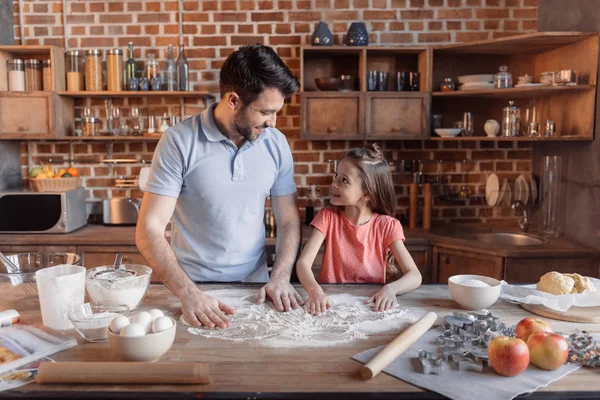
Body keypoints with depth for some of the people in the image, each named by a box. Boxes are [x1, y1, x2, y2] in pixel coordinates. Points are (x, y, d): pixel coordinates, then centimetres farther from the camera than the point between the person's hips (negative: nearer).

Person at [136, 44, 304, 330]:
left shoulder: (276, 144, 0)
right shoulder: (179, 141, -11)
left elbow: (288, 220, 6)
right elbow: (149, 231, -13)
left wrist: (281, 278, -8)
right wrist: (188, 293, -24)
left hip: (254, 286, 2)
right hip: (193, 286, -2)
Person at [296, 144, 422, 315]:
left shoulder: (386, 226, -6)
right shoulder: (328, 217, -4)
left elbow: (414, 276, -12)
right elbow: (303, 262, -15)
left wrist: (390, 289, -33)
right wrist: (315, 291, -35)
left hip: (371, 305, 0)